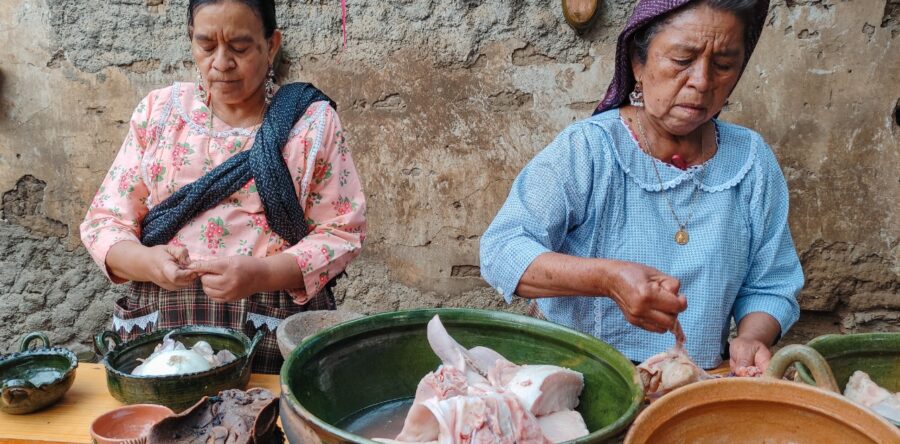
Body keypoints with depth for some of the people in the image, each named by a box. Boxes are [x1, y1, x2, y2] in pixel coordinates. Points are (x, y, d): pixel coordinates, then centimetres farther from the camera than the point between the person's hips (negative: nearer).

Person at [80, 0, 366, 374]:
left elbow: (341, 232, -2)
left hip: (275, 331, -2)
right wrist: (146, 262, -14)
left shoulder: (312, 120, 1)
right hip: (160, 323, 2)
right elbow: (105, 221, 8)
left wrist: (261, 274, -19)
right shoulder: (158, 111, 8)